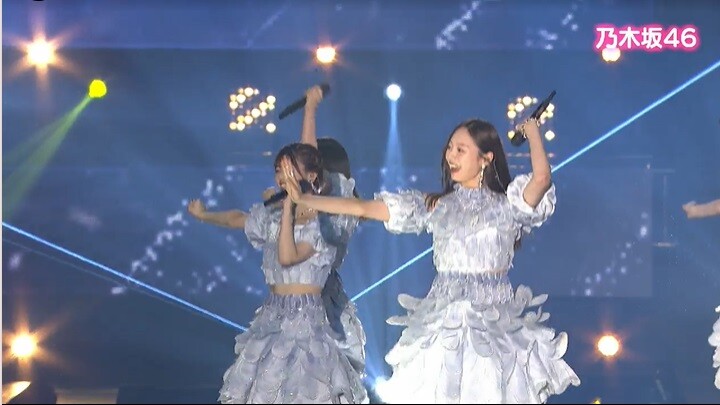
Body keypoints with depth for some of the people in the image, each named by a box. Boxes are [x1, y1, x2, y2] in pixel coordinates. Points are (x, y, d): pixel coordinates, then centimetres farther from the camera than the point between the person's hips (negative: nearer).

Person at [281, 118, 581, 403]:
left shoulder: (507, 205, 2)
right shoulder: (434, 206, 10)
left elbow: (542, 178, -18)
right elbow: (363, 208, 8)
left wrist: (532, 131, -2)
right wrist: (303, 199, 4)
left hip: (495, 325, -2)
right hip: (443, 323, 2)